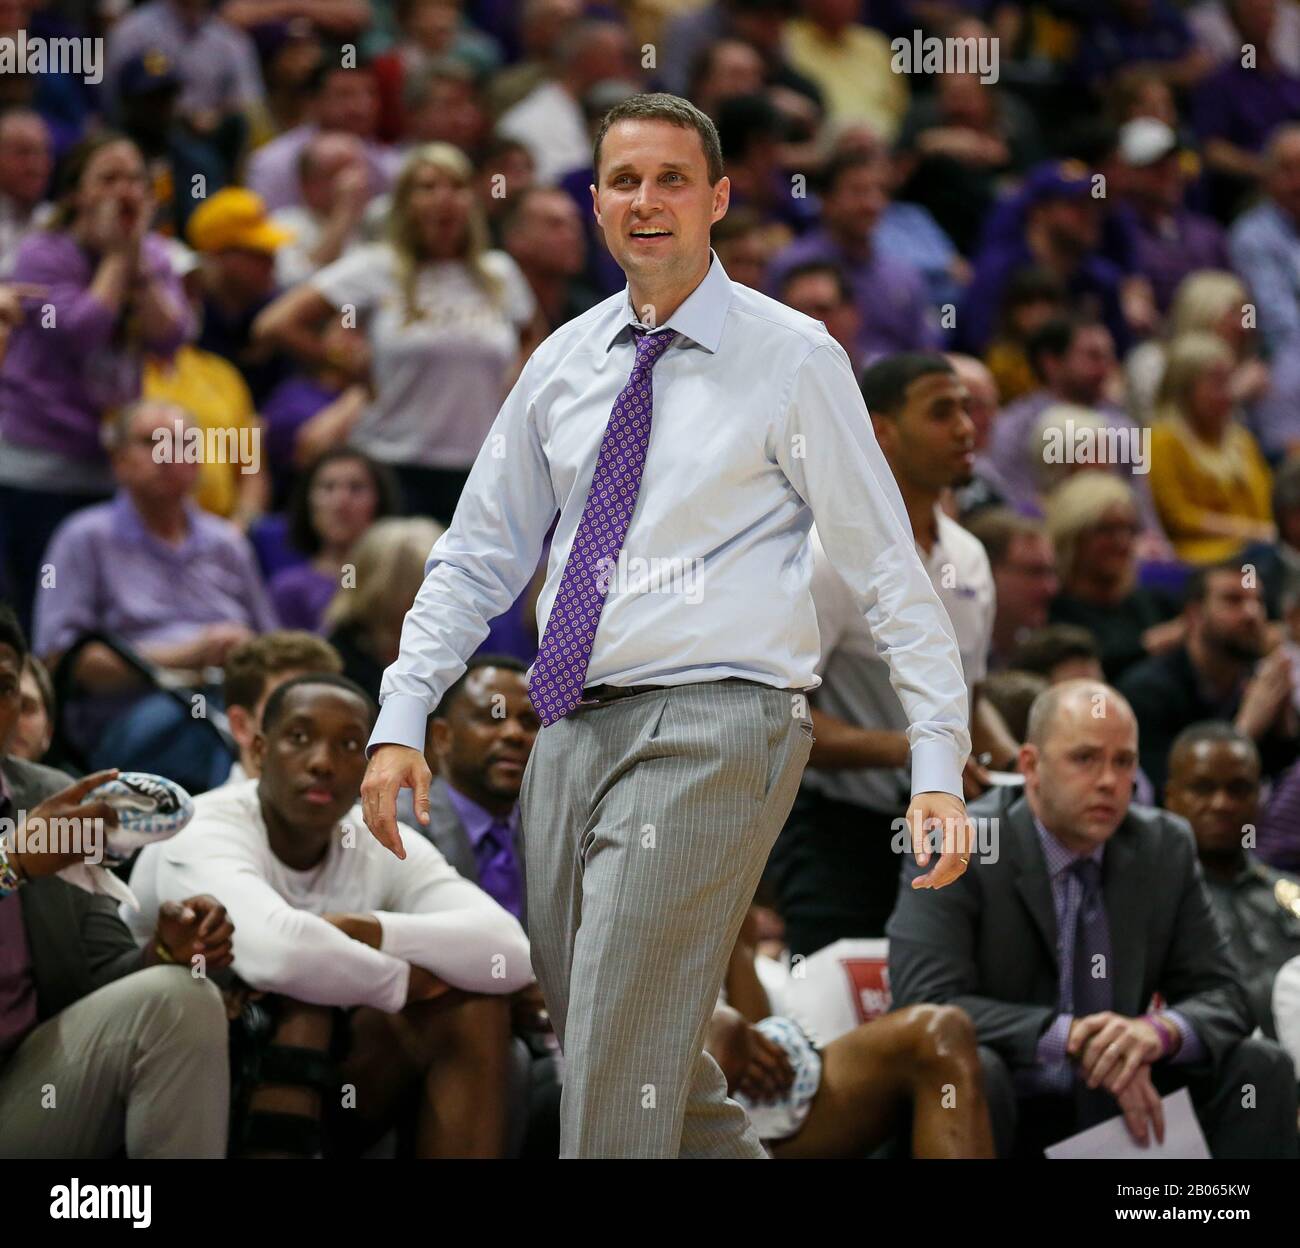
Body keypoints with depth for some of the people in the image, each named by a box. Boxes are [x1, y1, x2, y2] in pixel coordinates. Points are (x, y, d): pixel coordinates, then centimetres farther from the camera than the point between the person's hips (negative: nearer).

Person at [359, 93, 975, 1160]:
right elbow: (479, 556, 16)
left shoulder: (792, 358, -2)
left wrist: (940, 767, -10)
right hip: (574, 733, 6)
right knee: (609, 1045, 10)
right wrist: (401, 720, 4)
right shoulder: (563, 362, 13)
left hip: (712, 725, -6)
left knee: (619, 1073, -13)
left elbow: (890, 570, -2)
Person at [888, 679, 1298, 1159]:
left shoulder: (1166, 849, 4)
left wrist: (1161, 1030, -22)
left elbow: (1221, 998, 3)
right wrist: (1069, 1037, -32)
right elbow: (928, 1002, -21)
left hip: (1120, 1105, 5)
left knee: (1258, 1067, -13)